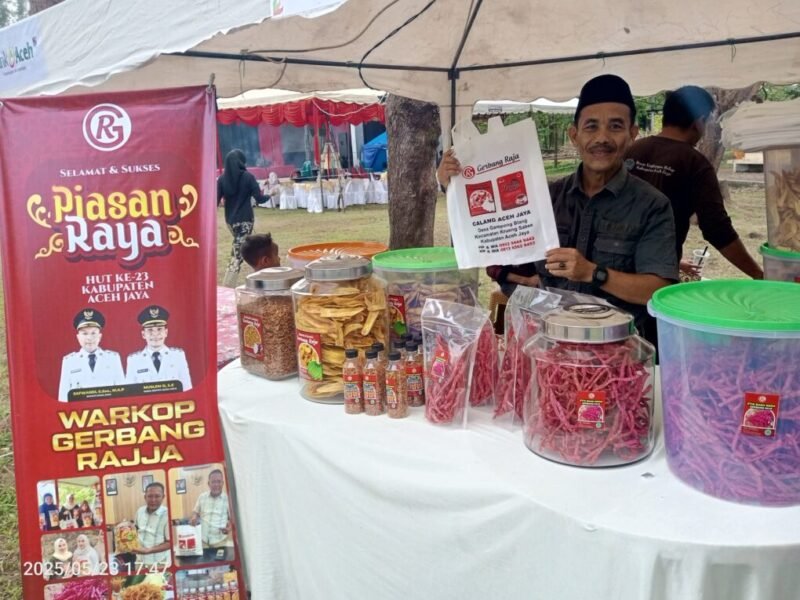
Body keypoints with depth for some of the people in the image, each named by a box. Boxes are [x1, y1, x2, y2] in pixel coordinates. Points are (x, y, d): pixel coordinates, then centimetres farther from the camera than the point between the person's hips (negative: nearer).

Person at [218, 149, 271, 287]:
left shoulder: (222, 178, 1)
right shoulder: (247, 176, -8)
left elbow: (216, 200, -2)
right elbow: (259, 198, -7)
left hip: (230, 220, 5)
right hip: (245, 219, -5)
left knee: (237, 249, 26)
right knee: (238, 254, -7)